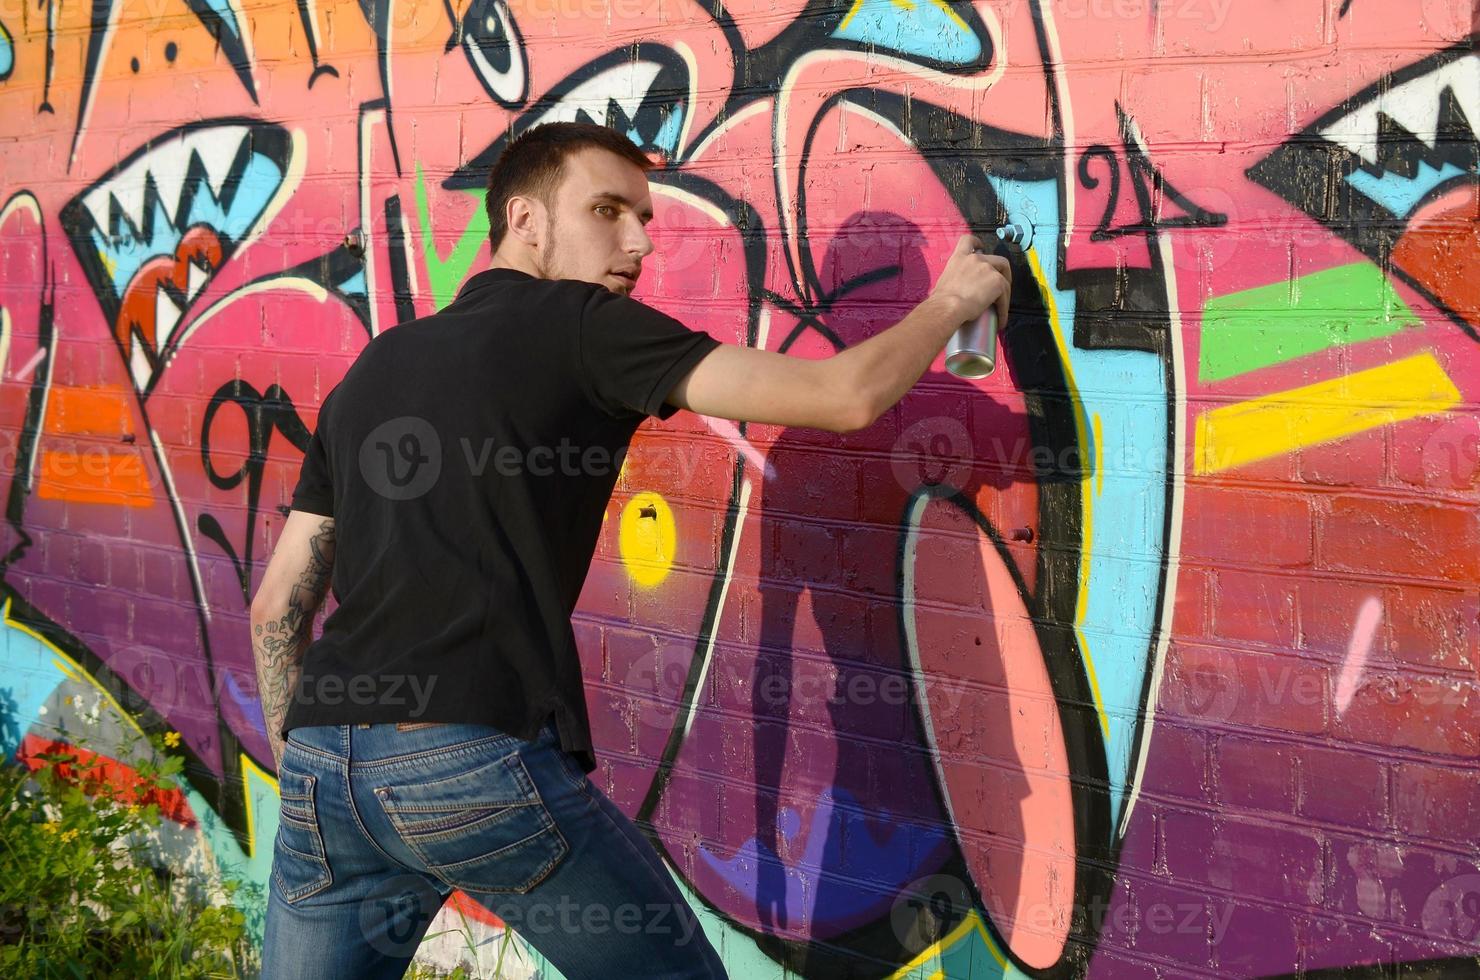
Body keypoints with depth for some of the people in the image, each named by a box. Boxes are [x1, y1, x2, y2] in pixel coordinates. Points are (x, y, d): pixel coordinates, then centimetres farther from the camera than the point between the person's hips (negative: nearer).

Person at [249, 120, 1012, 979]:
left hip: (326, 775, 6)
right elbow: (846, 396, -3)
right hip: (483, 763, -6)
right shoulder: (580, 326, 1)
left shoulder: (374, 367, 19)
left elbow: (279, 605, 19)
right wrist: (949, 303, 15)